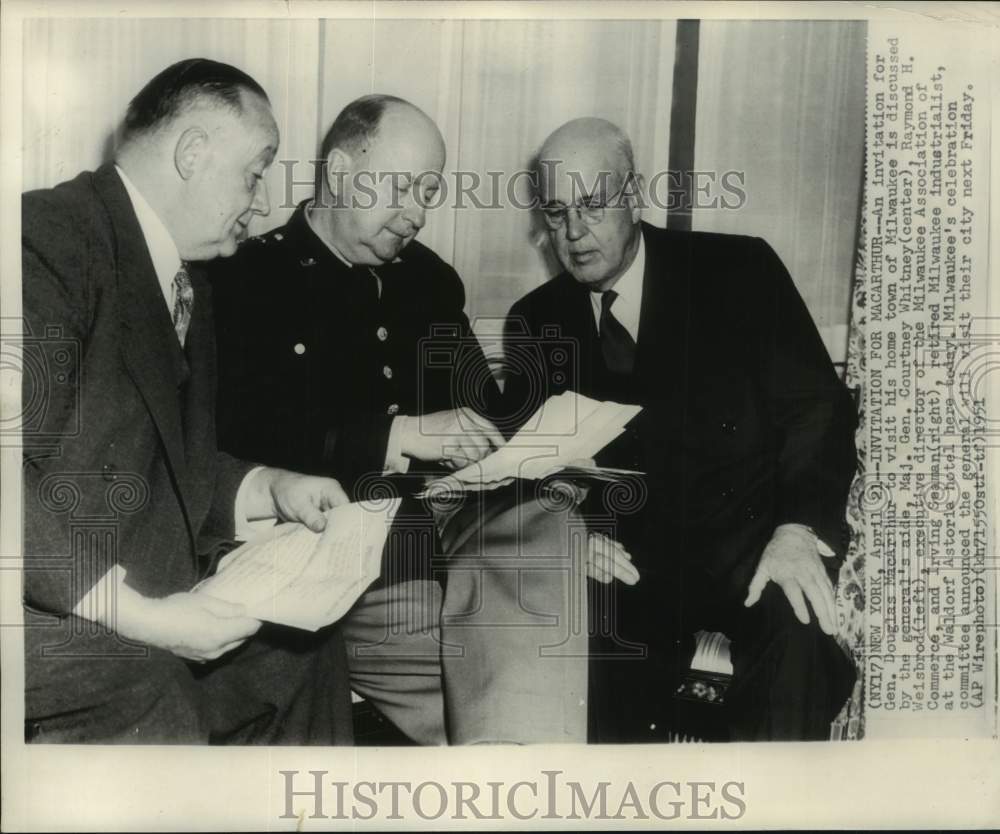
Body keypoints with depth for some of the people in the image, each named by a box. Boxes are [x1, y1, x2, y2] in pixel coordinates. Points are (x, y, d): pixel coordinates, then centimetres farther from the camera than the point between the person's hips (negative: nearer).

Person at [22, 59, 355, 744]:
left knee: (305, 648, 12)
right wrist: (140, 612, -27)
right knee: (144, 697, -32)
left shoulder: (188, 285, 12)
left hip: (155, 597, 10)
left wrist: (271, 490, 2)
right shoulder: (48, 239, -18)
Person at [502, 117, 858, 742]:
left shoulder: (739, 271, 1)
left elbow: (818, 407, -4)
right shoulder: (537, 320, 9)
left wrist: (799, 529, -20)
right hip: (626, 558, 2)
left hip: (748, 541, -1)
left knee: (795, 625, -31)